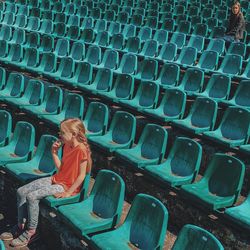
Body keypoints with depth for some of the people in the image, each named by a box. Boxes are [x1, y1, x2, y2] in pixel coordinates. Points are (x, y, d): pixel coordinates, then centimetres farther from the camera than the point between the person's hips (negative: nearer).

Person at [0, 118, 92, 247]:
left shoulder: (81, 150, -21)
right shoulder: (67, 146, 7)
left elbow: (82, 175, -20)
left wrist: (68, 192, -20)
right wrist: (54, 153, 1)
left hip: (67, 185, -9)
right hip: (56, 179, 9)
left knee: (32, 196, -23)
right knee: (21, 191, -2)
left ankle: (31, 231, -5)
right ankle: (21, 225, 9)